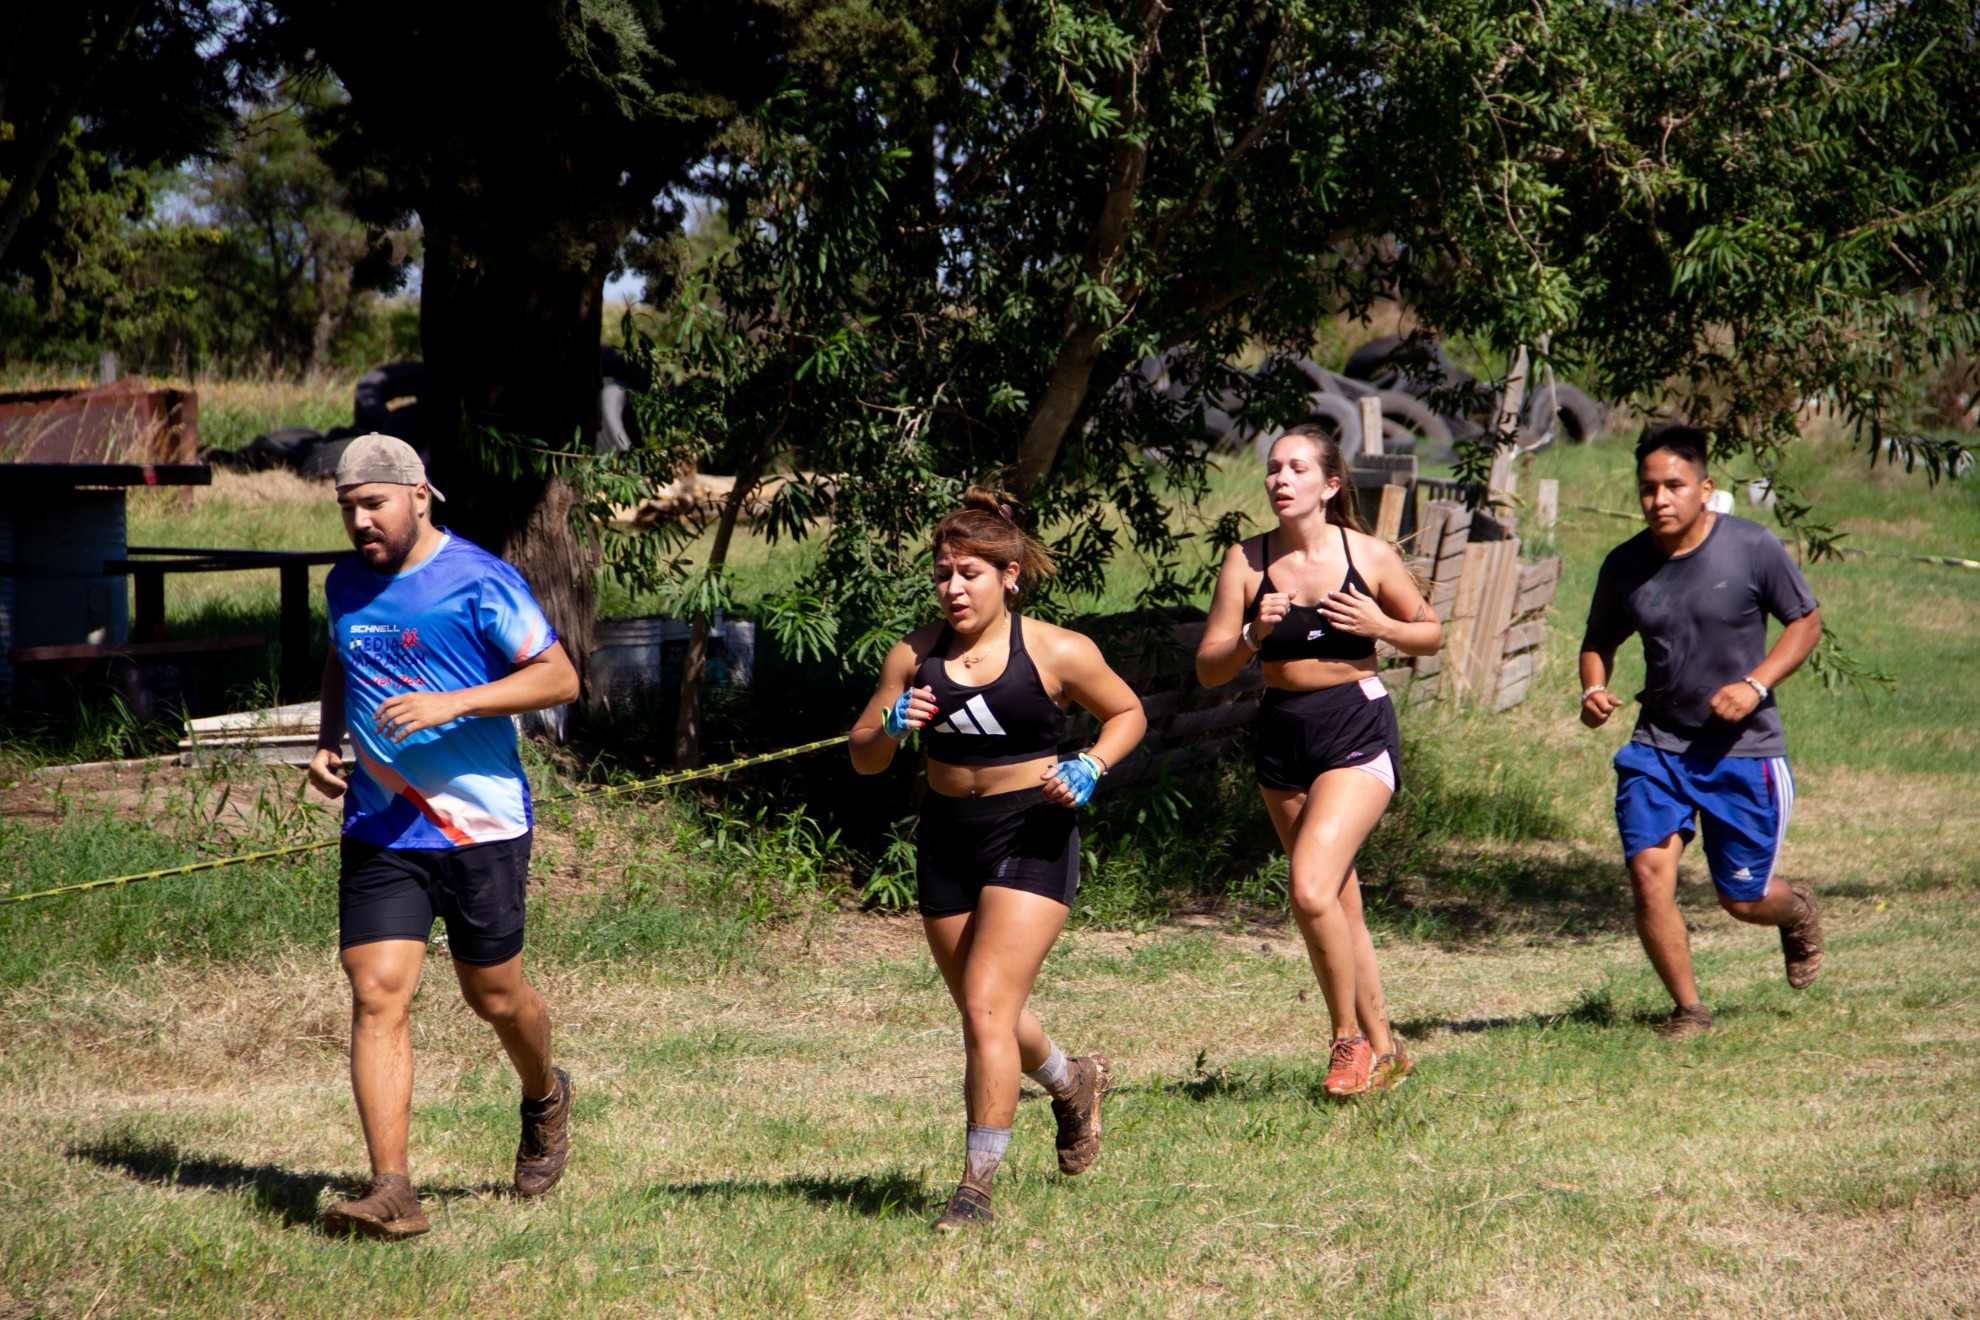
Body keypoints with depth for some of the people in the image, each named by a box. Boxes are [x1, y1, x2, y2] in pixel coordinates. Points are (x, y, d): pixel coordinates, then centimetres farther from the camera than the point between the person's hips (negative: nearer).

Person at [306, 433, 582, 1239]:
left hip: (481, 825, -4)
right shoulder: (346, 586, 9)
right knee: (377, 995, -11)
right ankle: (390, 1190, -14)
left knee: (494, 998, 9)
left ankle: (545, 1097, 43)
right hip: (379, 831, 4)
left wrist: (451, 704, -21)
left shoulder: (479, 582, -9)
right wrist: (327, 742, 10)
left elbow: (559, 677, -11)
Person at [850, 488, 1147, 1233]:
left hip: (1031, 839, -5)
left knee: (988, 1008, -17)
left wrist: (1089, 768, -10)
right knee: (984, 1015, 17)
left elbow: (1127, 713, 8)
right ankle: (1073, 1085, 49)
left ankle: (977, 1189, -14)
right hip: (946, 840, 5)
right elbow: (863, 759, 7)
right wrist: (889, 729, -15)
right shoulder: (915, 656, 1)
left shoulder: (1057, 654, -7)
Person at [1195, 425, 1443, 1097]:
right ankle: (1383, 1049, 27)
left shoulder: (1370, 556, -5)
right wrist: (1253, 636, -20)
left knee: (1310, 888, -20)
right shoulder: (1247, 561, -1)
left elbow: (1432, 633, 8)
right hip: (1282, 736, 4)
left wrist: (1379, 625, -11)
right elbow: (1209, 670, -1)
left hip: (1358, 730, -4)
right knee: (1338, 906, 12)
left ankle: (1349, 1037, -1)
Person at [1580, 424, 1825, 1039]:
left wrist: (1755, 685, -15)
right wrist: (1593, 690, -9)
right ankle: (1688, 1008, 3)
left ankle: (1797, 909, 43)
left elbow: (1806, 622, 0)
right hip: (1658, 745, 2)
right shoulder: (1625, 566, -2)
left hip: (1744, 749, -2)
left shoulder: (1753, 548, -10)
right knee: (1648, 874, -15)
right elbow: (1598, 643, 13)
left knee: (1743, 900, 4)